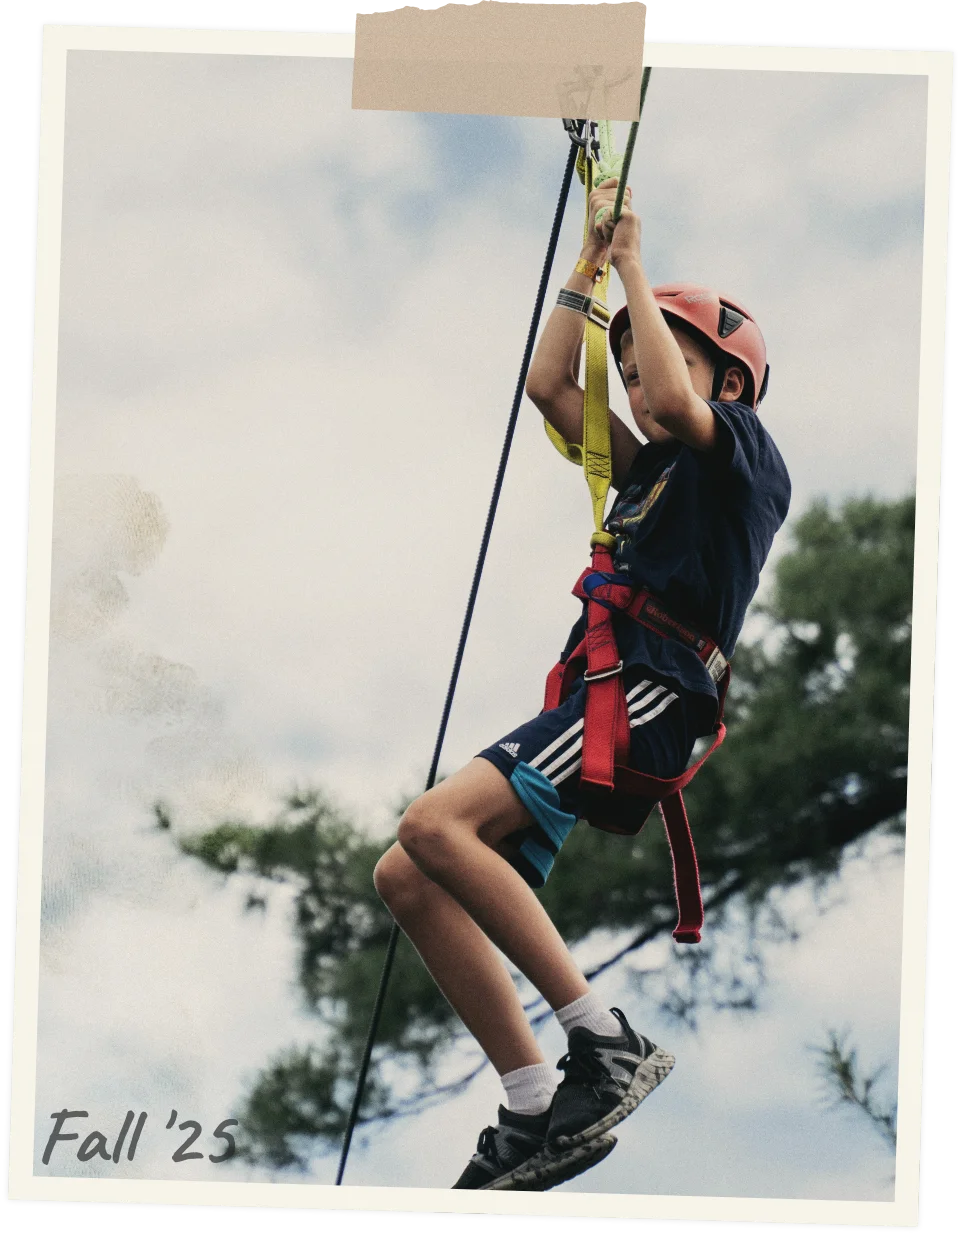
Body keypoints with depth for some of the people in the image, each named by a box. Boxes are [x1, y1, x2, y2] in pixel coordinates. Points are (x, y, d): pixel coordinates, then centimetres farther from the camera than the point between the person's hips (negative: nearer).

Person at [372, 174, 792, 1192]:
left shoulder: (747, 453, 3)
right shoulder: (650, 472, 26)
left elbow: (679, 404, -18)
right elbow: (550, 386, 27)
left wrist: (635, 266, -8)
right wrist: (591, 258, 23)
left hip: (649, 698, -9)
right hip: (590, 704, 9)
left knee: (435, 823, -27)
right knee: (407, 877, -3)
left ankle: (606, 1045, -26)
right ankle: (535, 1112, -6)